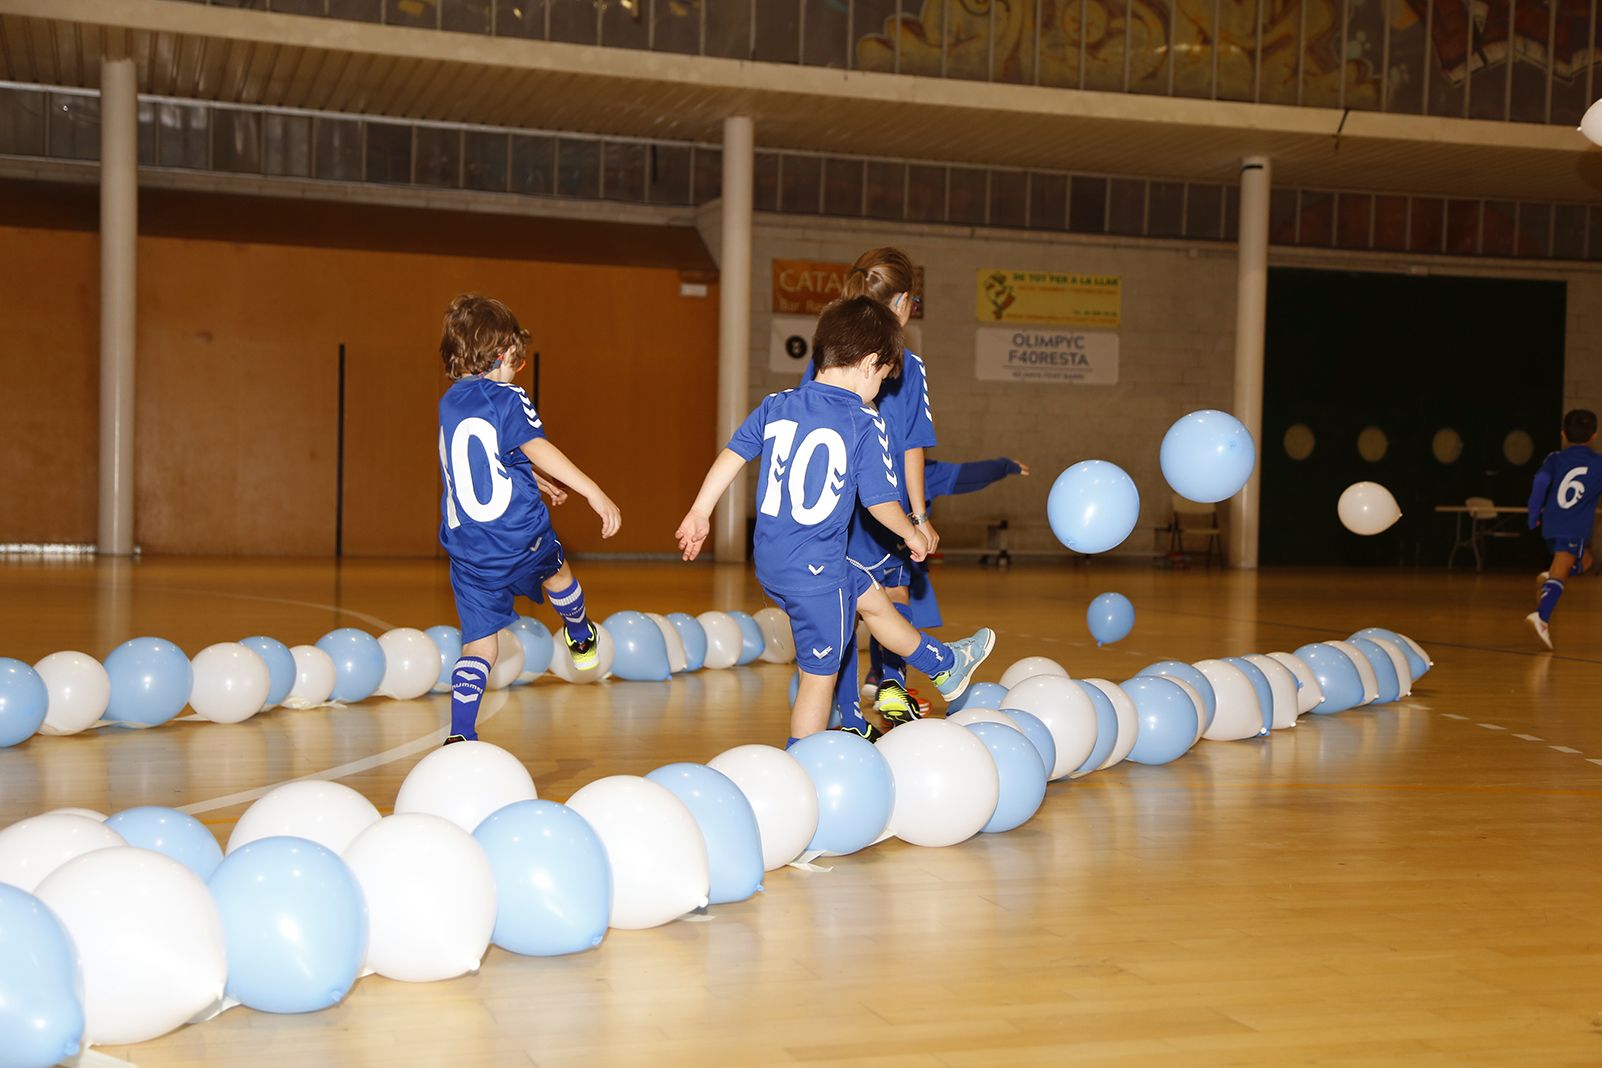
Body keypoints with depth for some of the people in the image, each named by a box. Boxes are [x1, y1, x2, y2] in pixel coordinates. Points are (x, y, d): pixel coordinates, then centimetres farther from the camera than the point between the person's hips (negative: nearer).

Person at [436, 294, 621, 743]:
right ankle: (582, 639, 55)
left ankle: (459, 735, -7)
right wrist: (595, 494, -29)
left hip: (467, 548, 5)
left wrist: (537, 480, 43)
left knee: (478, 644, 6)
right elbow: (537, 448, -24)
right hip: (519, 531, -5)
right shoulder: (508, 398, -9)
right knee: (557, 572, 29)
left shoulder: (449, 403, 14)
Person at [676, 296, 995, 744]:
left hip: (771, 561, 8)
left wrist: (700, 512, 15)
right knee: (820, 675, 5)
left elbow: (732, 455, 5)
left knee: (872, 599, 28)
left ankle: (945, 665, 49)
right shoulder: (867, 424, -14)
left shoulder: (776, 405, 2)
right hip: (815, 571, -8)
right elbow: (880, 502, -11)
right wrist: (913, 535, 7)